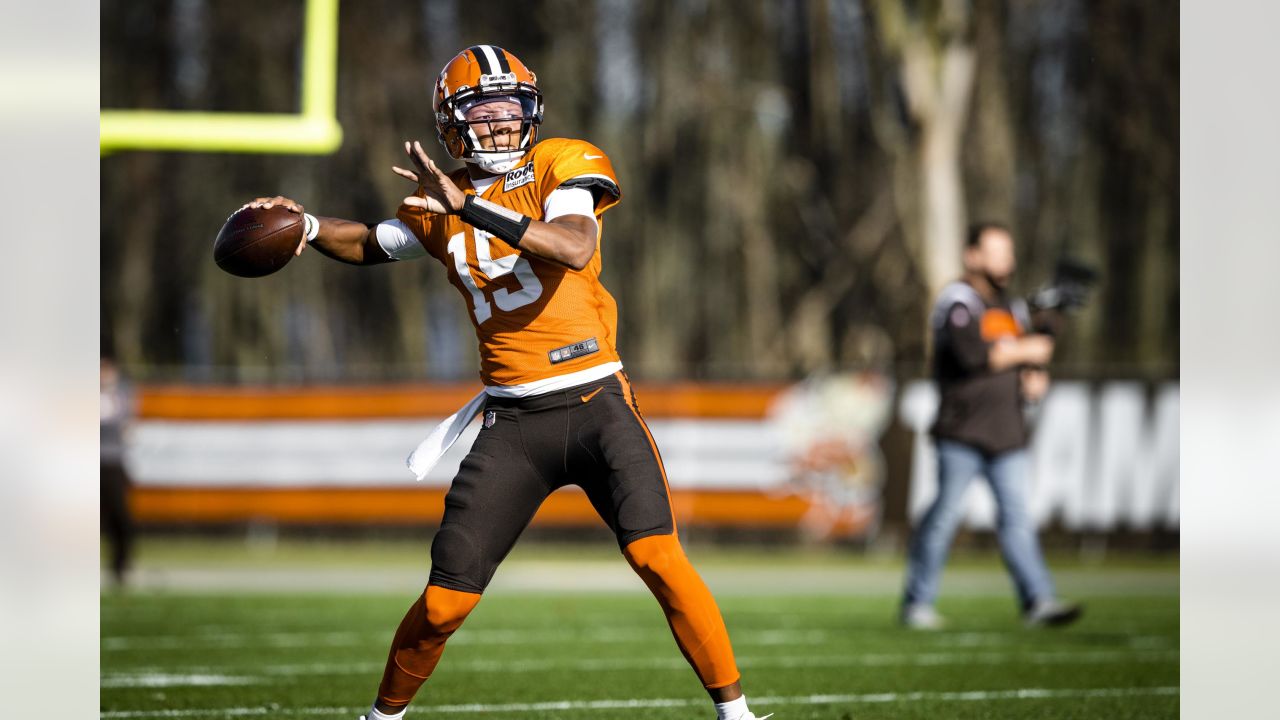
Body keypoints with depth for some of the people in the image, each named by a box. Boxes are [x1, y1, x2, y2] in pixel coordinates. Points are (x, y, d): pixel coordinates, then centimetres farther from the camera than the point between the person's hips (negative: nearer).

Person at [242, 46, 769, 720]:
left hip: (596, 402, -3)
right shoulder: (441, 199, 10)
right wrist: (309, 226, 8)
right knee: (444, 602, 1)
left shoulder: (563, 166, -3)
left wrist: (472, 206, -28)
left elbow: (574, 248, -23)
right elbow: (373, 244, 29)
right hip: (511, 421, 3)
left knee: (658, 556, -20)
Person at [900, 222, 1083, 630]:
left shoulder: (1012, 308, 18)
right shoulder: (959, 302, -7)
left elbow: (1035, 362, 25)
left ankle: (1038, 602, -7)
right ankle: (917, 603, 5)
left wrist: (1036, 380, 1)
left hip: (1007, 434, 6)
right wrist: (1024, 351, -10)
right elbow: (972, 355, -22)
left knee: (1016, 516, -1)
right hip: (962, 431, -6)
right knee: (945, 514, -4)